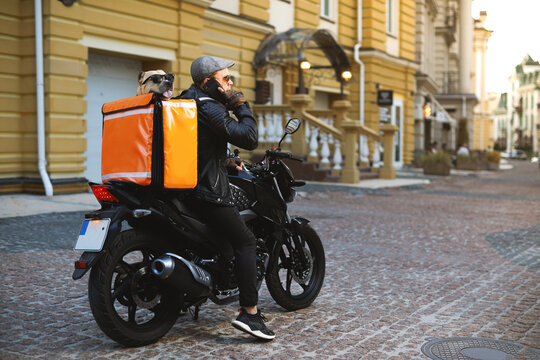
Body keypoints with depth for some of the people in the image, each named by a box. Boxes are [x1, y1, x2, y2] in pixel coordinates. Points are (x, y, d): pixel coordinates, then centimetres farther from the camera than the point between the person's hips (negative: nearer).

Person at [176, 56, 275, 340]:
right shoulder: (208, 107, -16)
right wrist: (242, 106, -10)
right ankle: (249, 312, -12)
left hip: (183, 185, 10)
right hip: (206, 191, -10)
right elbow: (249, 138, -23)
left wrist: (227, 159, 26)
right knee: (245, 242, -5)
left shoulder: (186, 100, 15)